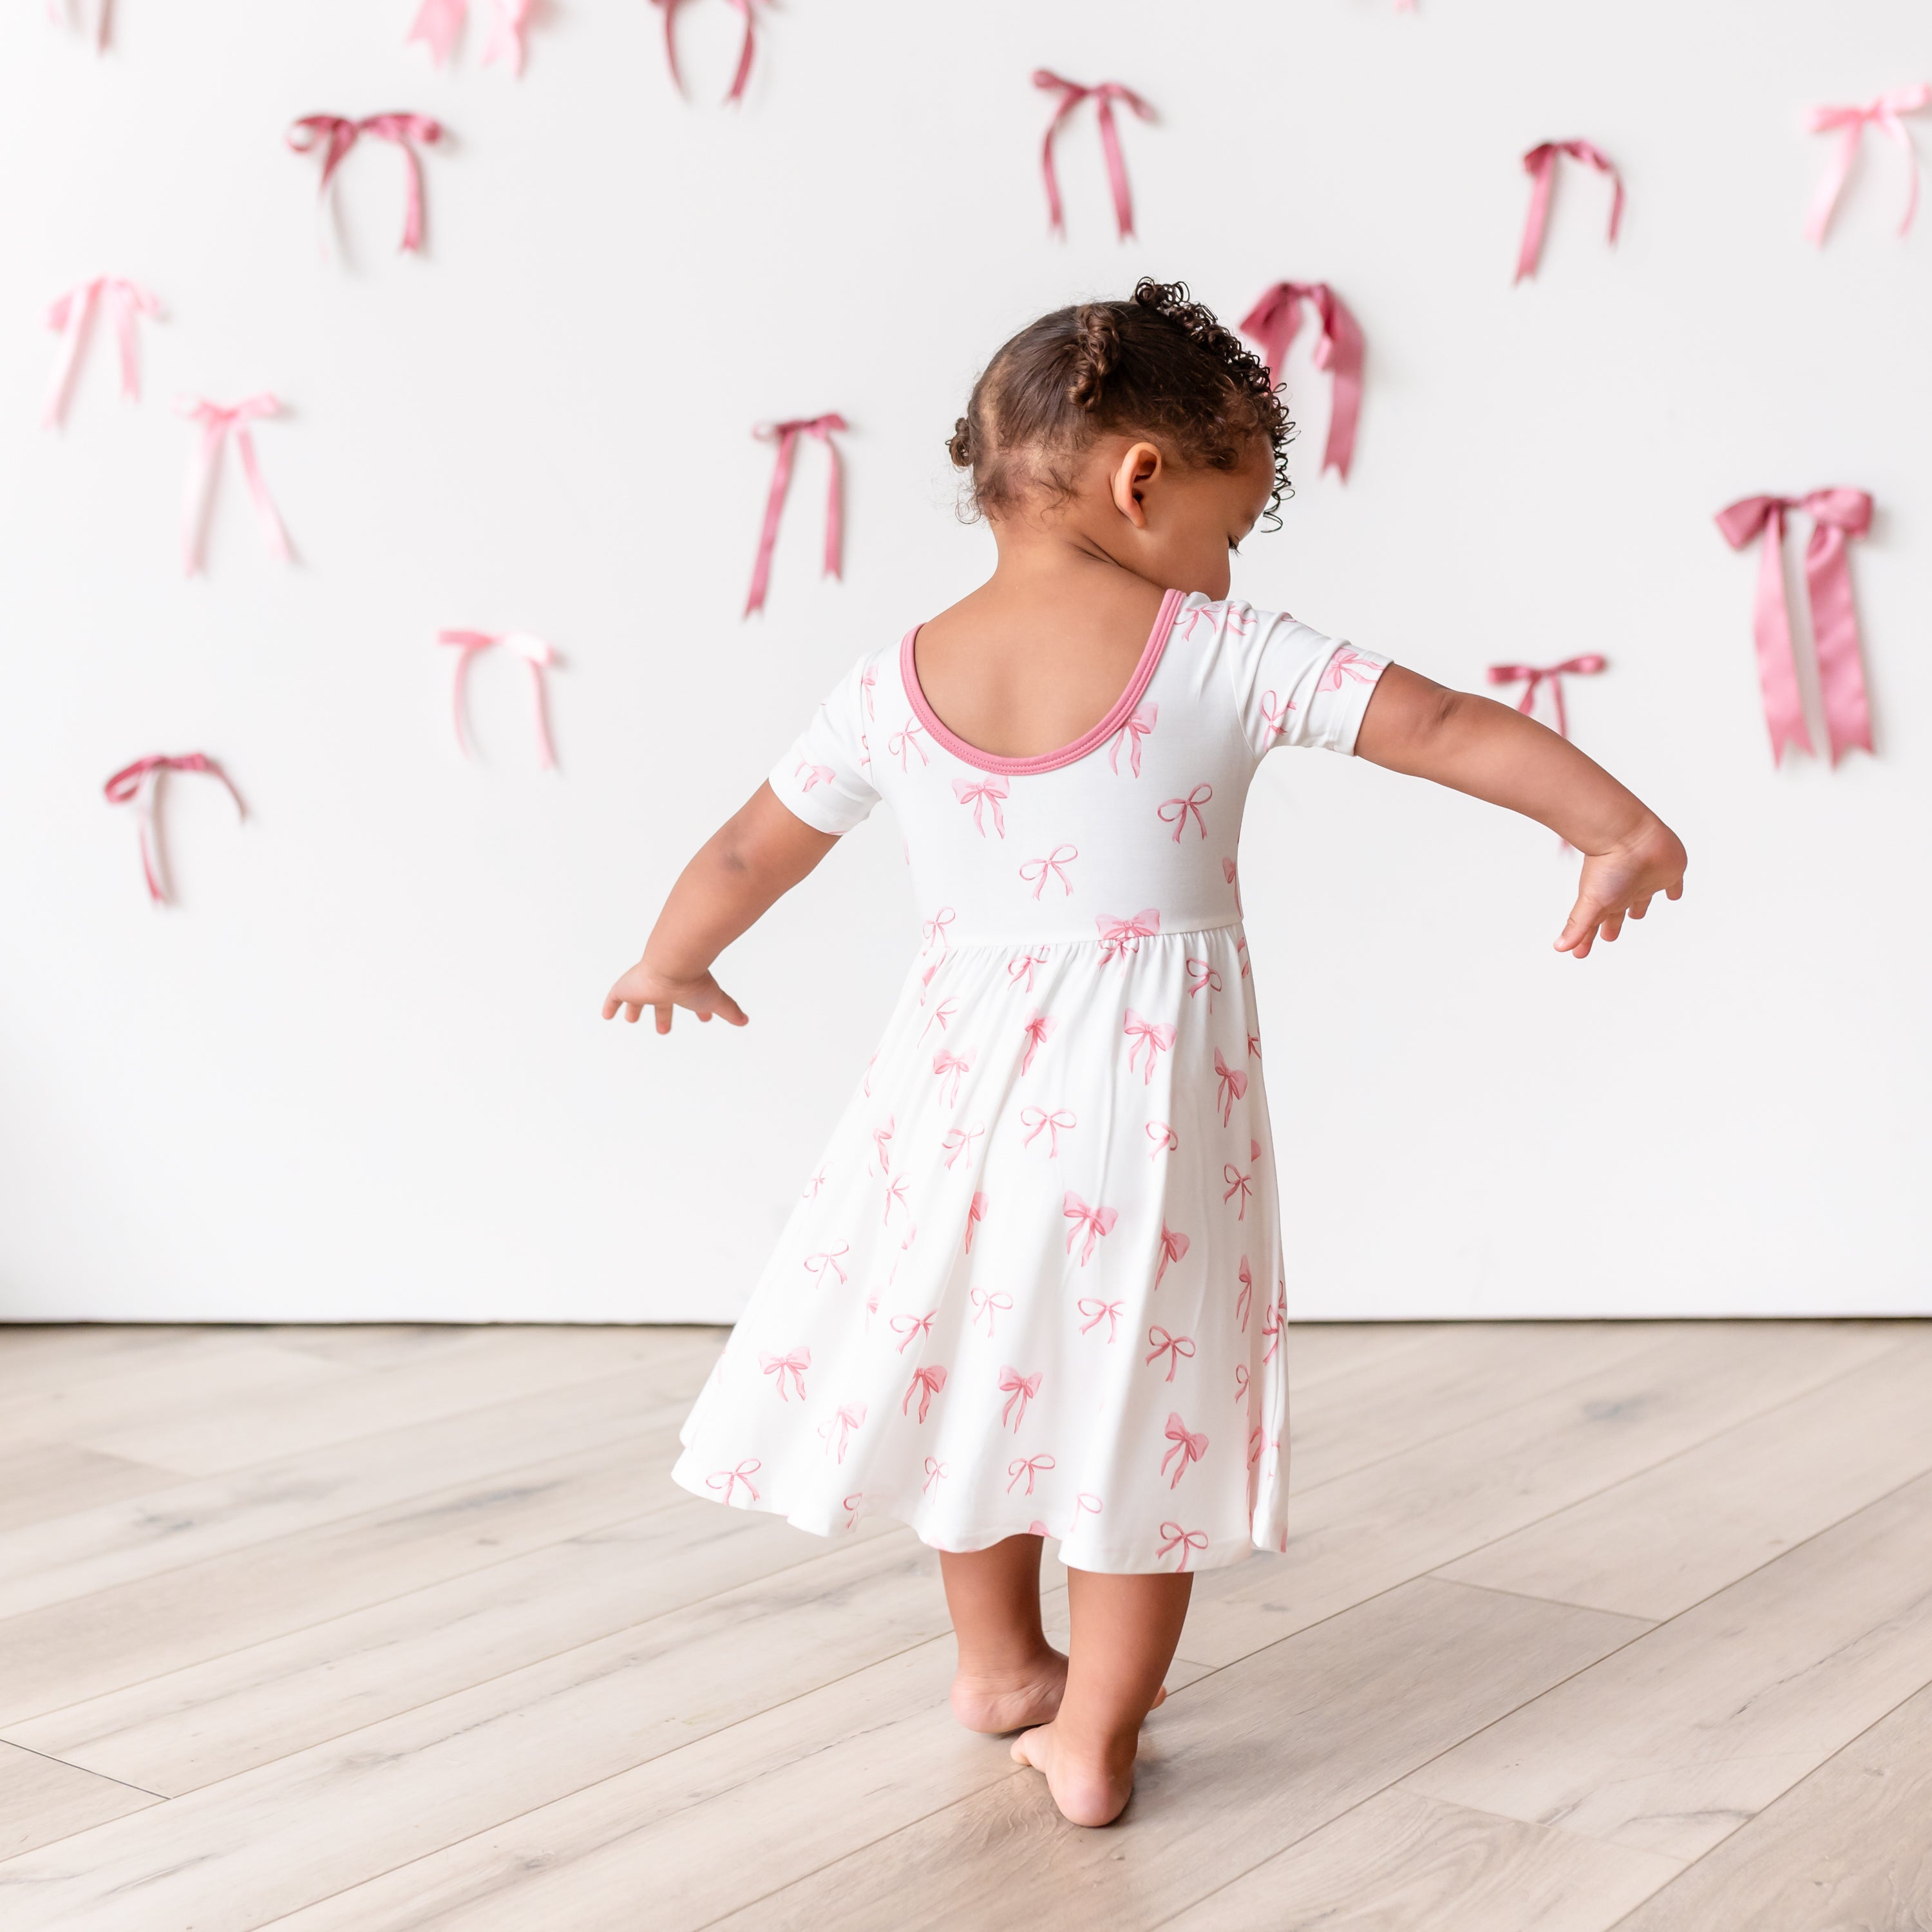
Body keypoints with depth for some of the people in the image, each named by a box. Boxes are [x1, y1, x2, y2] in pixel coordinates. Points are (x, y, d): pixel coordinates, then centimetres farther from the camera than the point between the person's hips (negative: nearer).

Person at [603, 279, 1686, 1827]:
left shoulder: (897, 683, -1)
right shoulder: (1222, 656, -10)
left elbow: (751, 854, 10)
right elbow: (1445, 727, -11)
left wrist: (673, 963, 27)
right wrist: (1620, 824, -2)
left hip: (968, 1073, 3)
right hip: (1152, 1090, -3)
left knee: (977, 1357, 22)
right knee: (1143, 1382, 11)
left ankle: (1001, 1663, 41)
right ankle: (1095, 1733, 20)